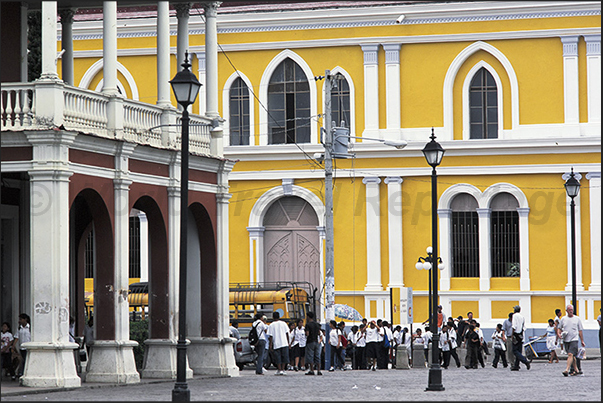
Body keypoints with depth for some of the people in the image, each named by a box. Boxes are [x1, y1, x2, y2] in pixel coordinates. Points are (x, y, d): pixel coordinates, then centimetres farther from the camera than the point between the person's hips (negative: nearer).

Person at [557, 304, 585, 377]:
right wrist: (559, 334, -3)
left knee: (570, 354, -17)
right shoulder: (563, 319, 9)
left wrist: (582, 341, 7)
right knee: (573, 356, 10)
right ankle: (576, 370, 20)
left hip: (574, 339, -3)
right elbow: (559, 328, 18)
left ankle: (567, 370, -24)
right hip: (566, 340, 3)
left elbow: (580, 331, 8)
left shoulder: (577, 319, 4)